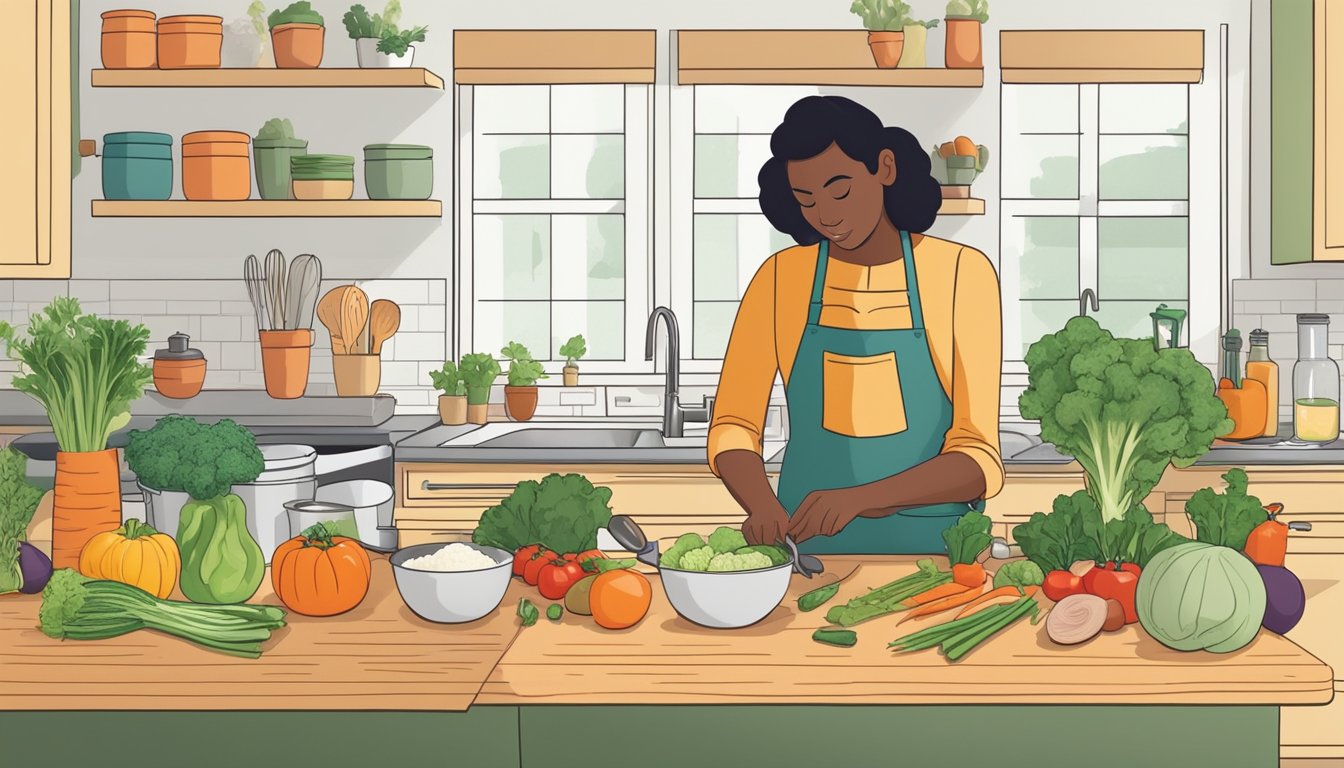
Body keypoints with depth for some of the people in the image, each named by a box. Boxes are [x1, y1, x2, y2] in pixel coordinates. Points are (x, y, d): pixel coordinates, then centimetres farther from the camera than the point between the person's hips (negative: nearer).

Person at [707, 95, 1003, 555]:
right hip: (808, 548, 1)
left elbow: (980, 461, -9)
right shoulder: (780, 277, 3)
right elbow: (732, 427, 1)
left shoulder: (961, 274, -4)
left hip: (930, 548, 0)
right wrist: (763, 508, -19)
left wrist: (859, 498, -24)